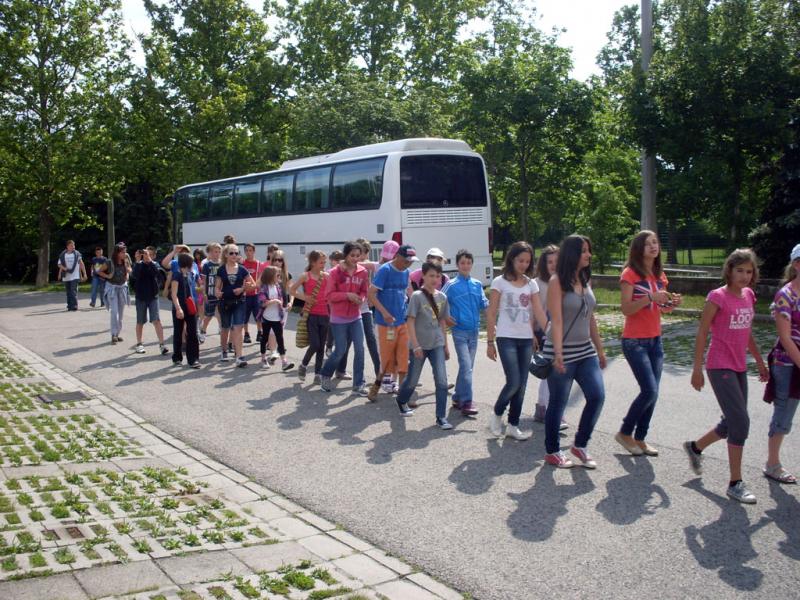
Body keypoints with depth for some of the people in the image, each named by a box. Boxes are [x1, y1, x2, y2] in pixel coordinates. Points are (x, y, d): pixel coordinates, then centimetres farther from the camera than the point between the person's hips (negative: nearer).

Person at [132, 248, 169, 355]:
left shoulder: (154, 264, 1)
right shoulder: (138, 264, -2)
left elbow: (155, 272, -21)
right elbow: (136, 274, -20)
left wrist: (149, 260, -27)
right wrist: (141, 262, -24)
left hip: (153, 297, 0)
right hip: (141, 297, 1)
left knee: (156, 320, -10)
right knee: (140, 322, 10)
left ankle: (161, 344, -11)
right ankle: (139, 344, 23)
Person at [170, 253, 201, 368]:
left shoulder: (192, 274, 6)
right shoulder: (177, 275, -12)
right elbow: (174, 294, -19)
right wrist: (178, 308, -27)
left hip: (190, 308, 5)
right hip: (179, 308, -5)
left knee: (192, 333, -1)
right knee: (178, 333, 9)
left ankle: (193, 359, -1)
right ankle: (177, 357, 21)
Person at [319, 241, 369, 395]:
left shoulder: (363, 272, -2)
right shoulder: (335, 272, -12)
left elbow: (364, 291, 9)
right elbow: (329, 295, -11)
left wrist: (361, 298, -14)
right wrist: (347, 295, -23)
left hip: (356, 317, 4)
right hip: (339, 318, -3)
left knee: (359, 349, -1)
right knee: (340, 351, 3)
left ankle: (359, 383, 10)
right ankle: (325, 375, 29)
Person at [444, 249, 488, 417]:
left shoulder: (477, 284, 9)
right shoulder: (451, 285, -3)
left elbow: (484, 304, 3)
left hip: (474, 330, 5)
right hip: (459, 331, -5)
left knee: (467, 367, 11)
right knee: (466, 366, -13)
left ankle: (458, 398, 22)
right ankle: (467, 402, -13)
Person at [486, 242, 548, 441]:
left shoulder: (531, 284, 9)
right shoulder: (500, 282, -3)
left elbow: (539, 313, 5)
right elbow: (491, 314, -2)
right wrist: (490, 342, -5)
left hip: (526, 339, 4)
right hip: (506, 338, -4)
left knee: (521, 385, 6)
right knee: (514, 382, -13)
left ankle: (513, 425, 17)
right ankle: (497, 414, 12)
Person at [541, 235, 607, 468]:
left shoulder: (585, 281, 9)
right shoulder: (557, 282, -11)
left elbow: (591, 318, 15)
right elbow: (556, 320, -18)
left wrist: (600, 349, 17)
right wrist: (558, 353, -26)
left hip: (585, 350, 7)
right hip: (562, 352, -6)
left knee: (597, 396, -2)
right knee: (558, 403, 3)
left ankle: (580, 445, 16)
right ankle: (552, 451, 20)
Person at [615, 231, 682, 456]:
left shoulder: (659, 275, 11)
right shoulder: (630, 273, -10)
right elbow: (626, 309, -16)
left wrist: (672, 303, -1)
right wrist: (650, 297, -27)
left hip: (655, 339, 7)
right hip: (635, 341, -7)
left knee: (652, 393, 7)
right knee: (649, 391, -13)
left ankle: (640, 439, 18)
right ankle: (625, 433, 6)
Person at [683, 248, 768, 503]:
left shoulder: (749, 295, 8)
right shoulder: (718, 297, -13)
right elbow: (702, 333, -10)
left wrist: (760, 362, 20)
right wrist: (697, 369, -11)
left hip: (739, 367, 8)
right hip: (720, 367, -8)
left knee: (732, 423, 15)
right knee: (741, 422, -11)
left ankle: (695, 447, 39)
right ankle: (736, 484, -1)